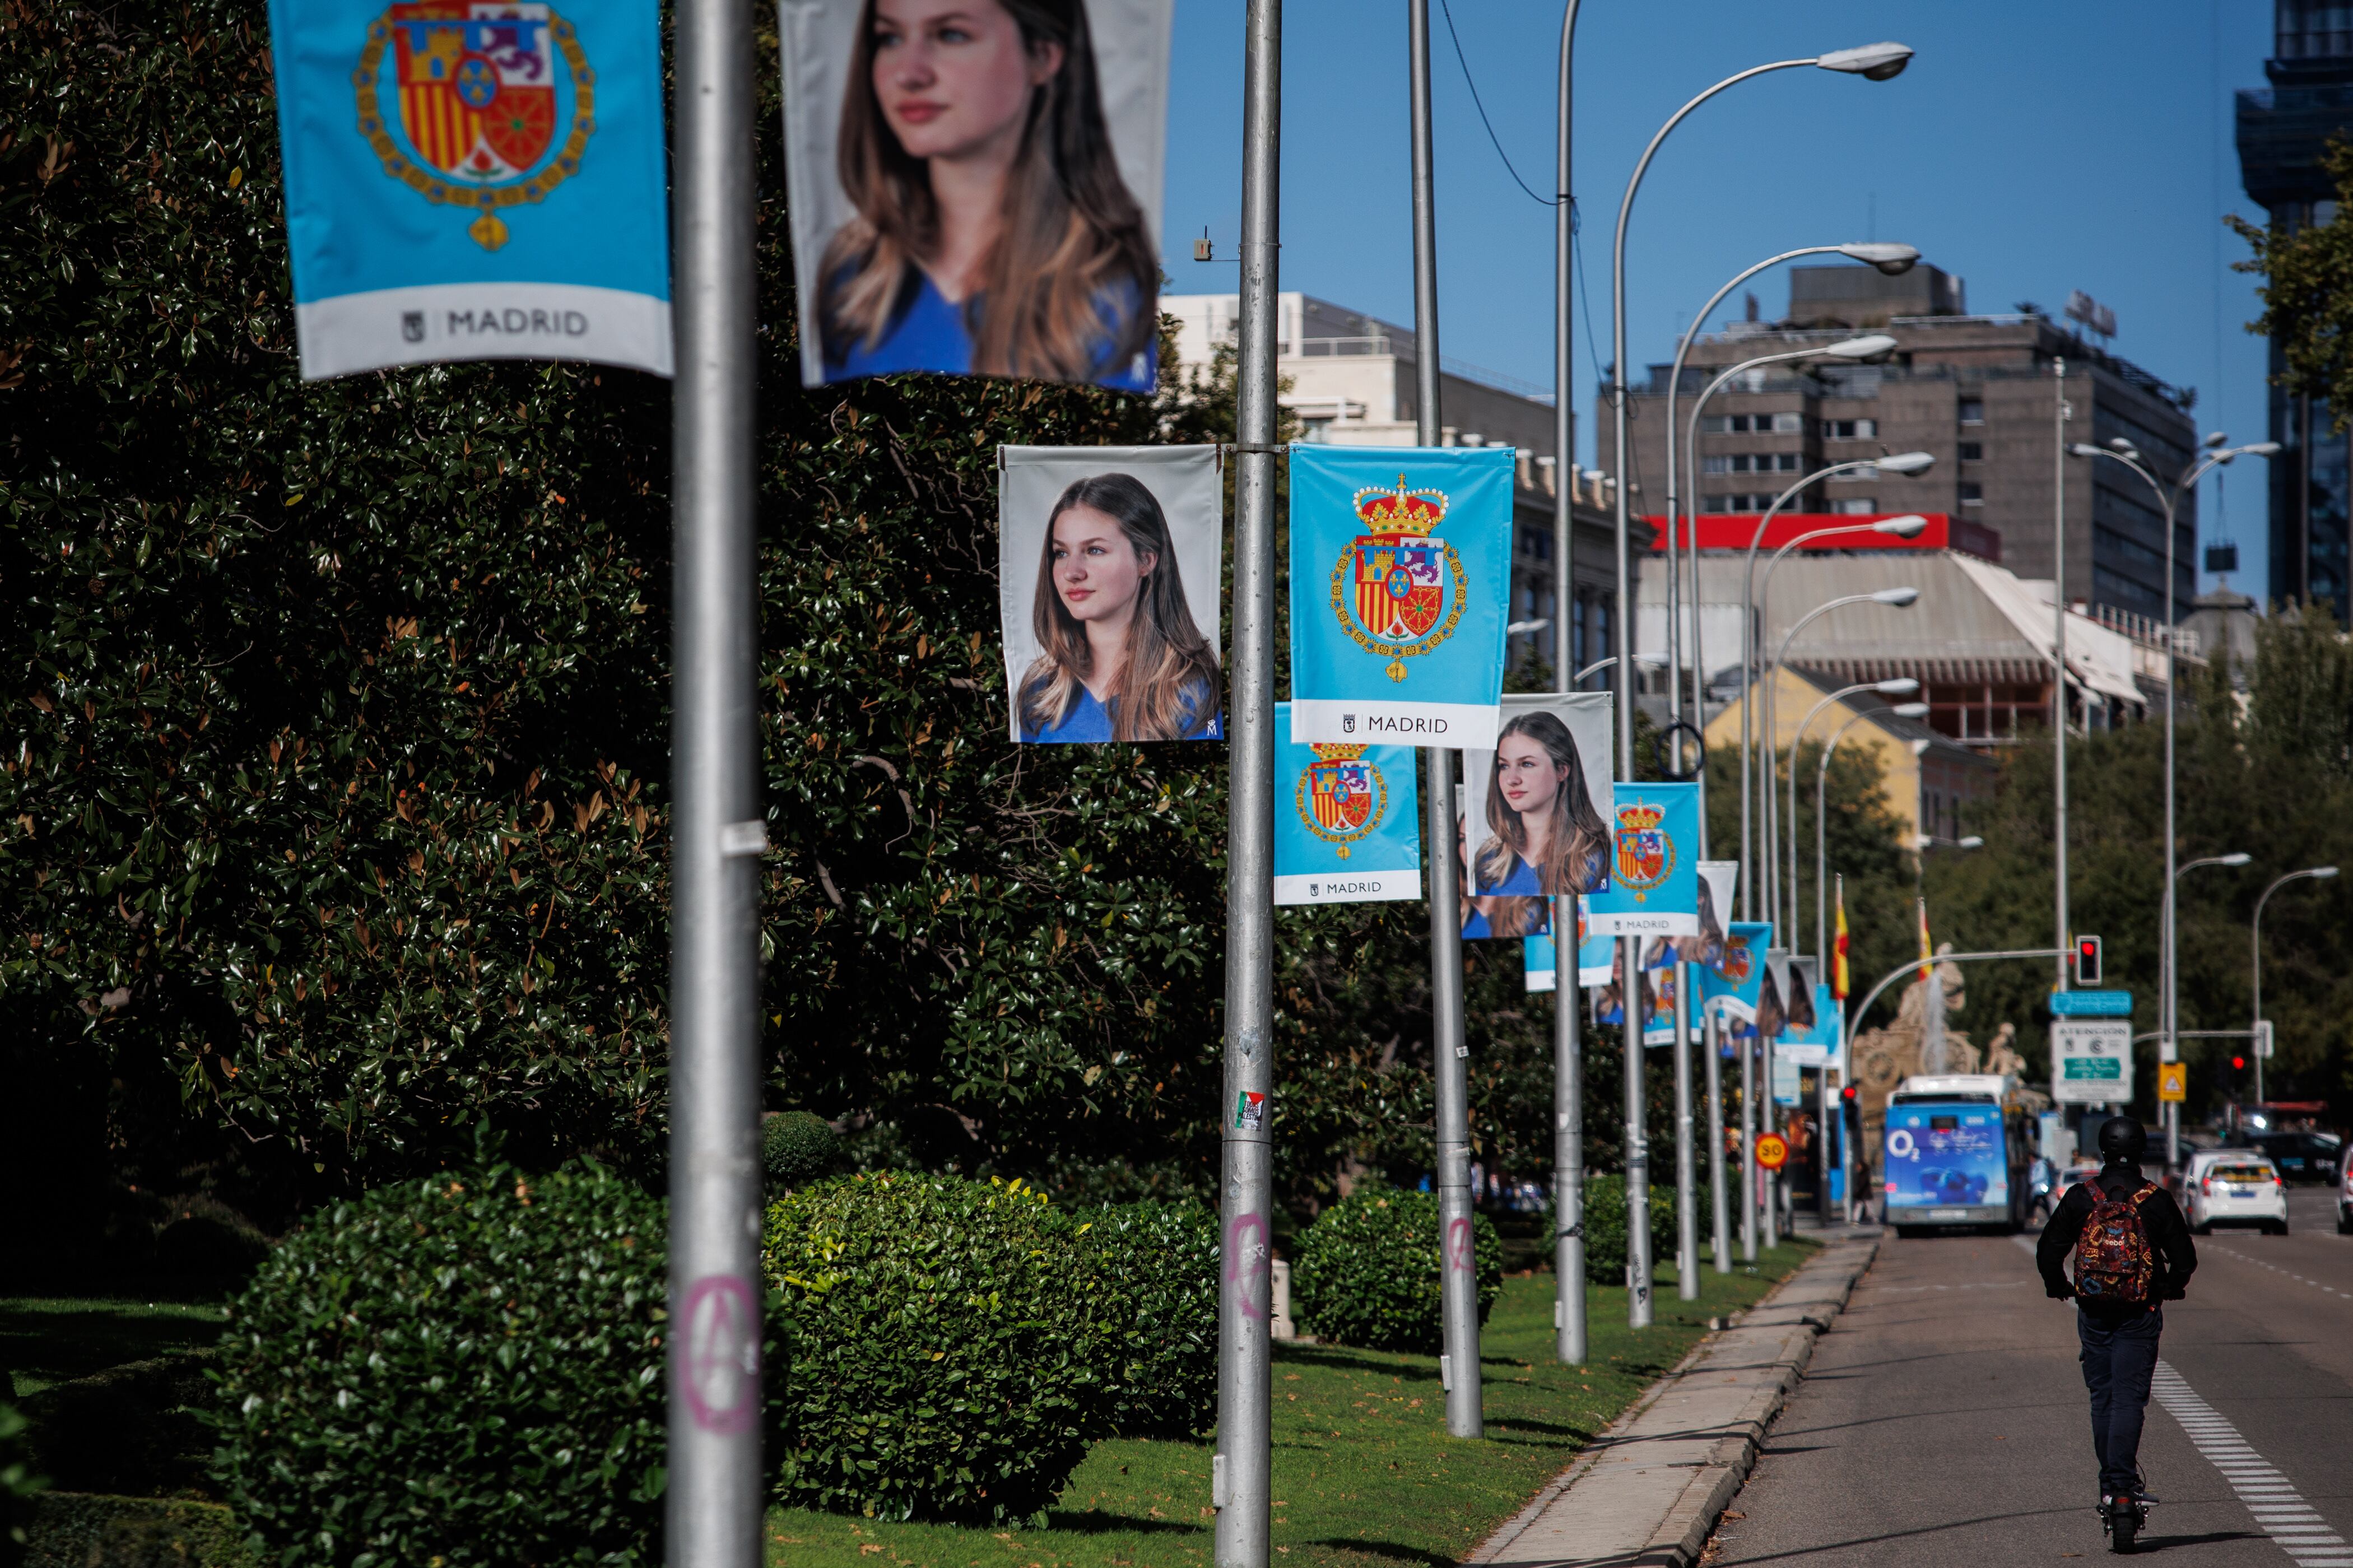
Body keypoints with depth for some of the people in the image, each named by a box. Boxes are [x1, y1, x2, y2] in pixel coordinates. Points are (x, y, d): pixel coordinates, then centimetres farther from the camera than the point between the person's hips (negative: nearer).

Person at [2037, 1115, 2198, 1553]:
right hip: (2140, 1316, -1)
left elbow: (2048, 1251, -3)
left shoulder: (2081, 1198, -2)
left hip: (2094, 1314, 1)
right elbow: (2185, 1257, -3)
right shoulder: (2156, 1201, -4)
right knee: (2129, 1399, -4)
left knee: (2103, 1399, 12)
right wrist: (2169, 1287, 17)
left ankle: (2110, 1485, 12)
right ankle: (2124, 1485, -17)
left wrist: (2060, 1287, 15)